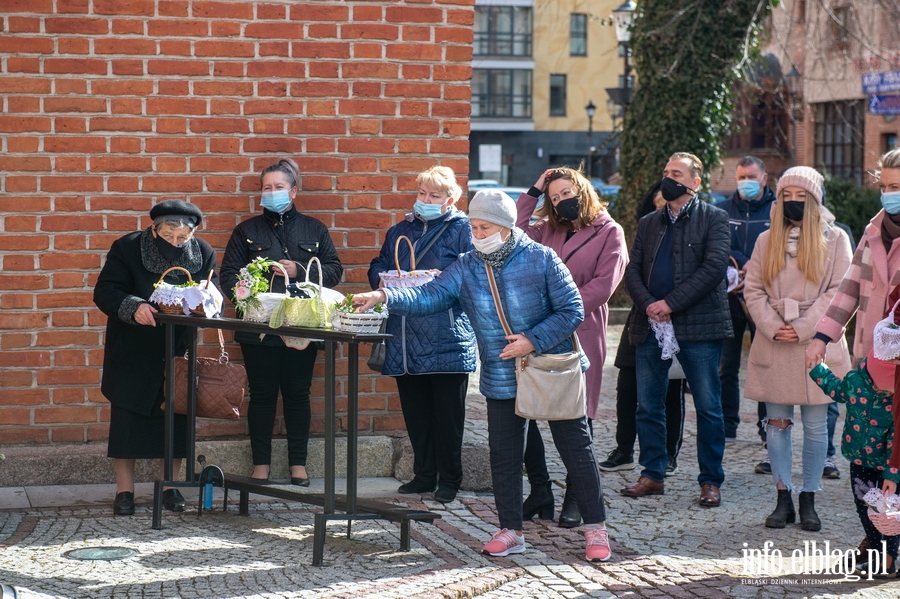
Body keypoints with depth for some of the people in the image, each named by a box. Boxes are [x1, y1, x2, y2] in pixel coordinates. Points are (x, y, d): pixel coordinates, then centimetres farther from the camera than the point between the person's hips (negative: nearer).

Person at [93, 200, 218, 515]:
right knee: (127, 416, -1)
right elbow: (104, 291, -15)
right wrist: (132, 307, -34)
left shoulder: (204, 254, -4)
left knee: (176, 416, 4)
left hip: (179, 352, 2)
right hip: (133, 353, -2)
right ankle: (124, 489, 7)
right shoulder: (127, 248, -11)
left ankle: (169, 486, 15)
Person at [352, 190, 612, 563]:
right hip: (502, 382, 3)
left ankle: (595, 527, 14)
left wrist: (534, 341, -19)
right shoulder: (466, 268, -1)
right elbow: (428, 297, -9)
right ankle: (510, 531, 20)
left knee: (576, 450, 3)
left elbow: (571, 310, -10)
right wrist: (385, 297, -25)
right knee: (503, 456, 8)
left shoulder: (541, 259, -11)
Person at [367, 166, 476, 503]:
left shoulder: (462, 229, 1)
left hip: (446, 340, -5)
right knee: (414, 411, 9)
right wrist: (382, 280, 0)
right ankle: (424, 475, 20)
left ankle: (449, 479, 9)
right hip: (405, 337, 5)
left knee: (447, 412, 0)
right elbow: (378, 266, 21)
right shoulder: (400, 230, 19)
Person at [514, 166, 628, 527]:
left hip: (582, 333, -4)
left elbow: (602, 285, -7)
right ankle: (540, 493, 10)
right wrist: (532, 194, 6)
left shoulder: (609, 232, 3)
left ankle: (575, 498, 9)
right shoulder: (547, 230, 18)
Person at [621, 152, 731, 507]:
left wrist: (670, 303, -15)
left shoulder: (713, 219, 1)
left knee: (708, 407, 0)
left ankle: (711, 481, 8)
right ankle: (652, 475, 18)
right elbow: (632, 271, 9)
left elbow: (714, 267, -11)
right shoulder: (649, 224, 17)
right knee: (648, 406, 8)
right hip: (652, 327, 5)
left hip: (698, 326, -5)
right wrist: (647, 305, -11)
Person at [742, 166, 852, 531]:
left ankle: (808, 500, 9)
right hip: (773, 346, 2)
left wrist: (803, 328, -12)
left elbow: (838, 291, -4)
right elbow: (753, 288, 6)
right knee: (777, 424, 4)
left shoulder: (834, 239, 2)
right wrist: (772, 326, -10)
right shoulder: (767, 240, 10)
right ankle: (783, 499, 10)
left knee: (815, 426, 1)